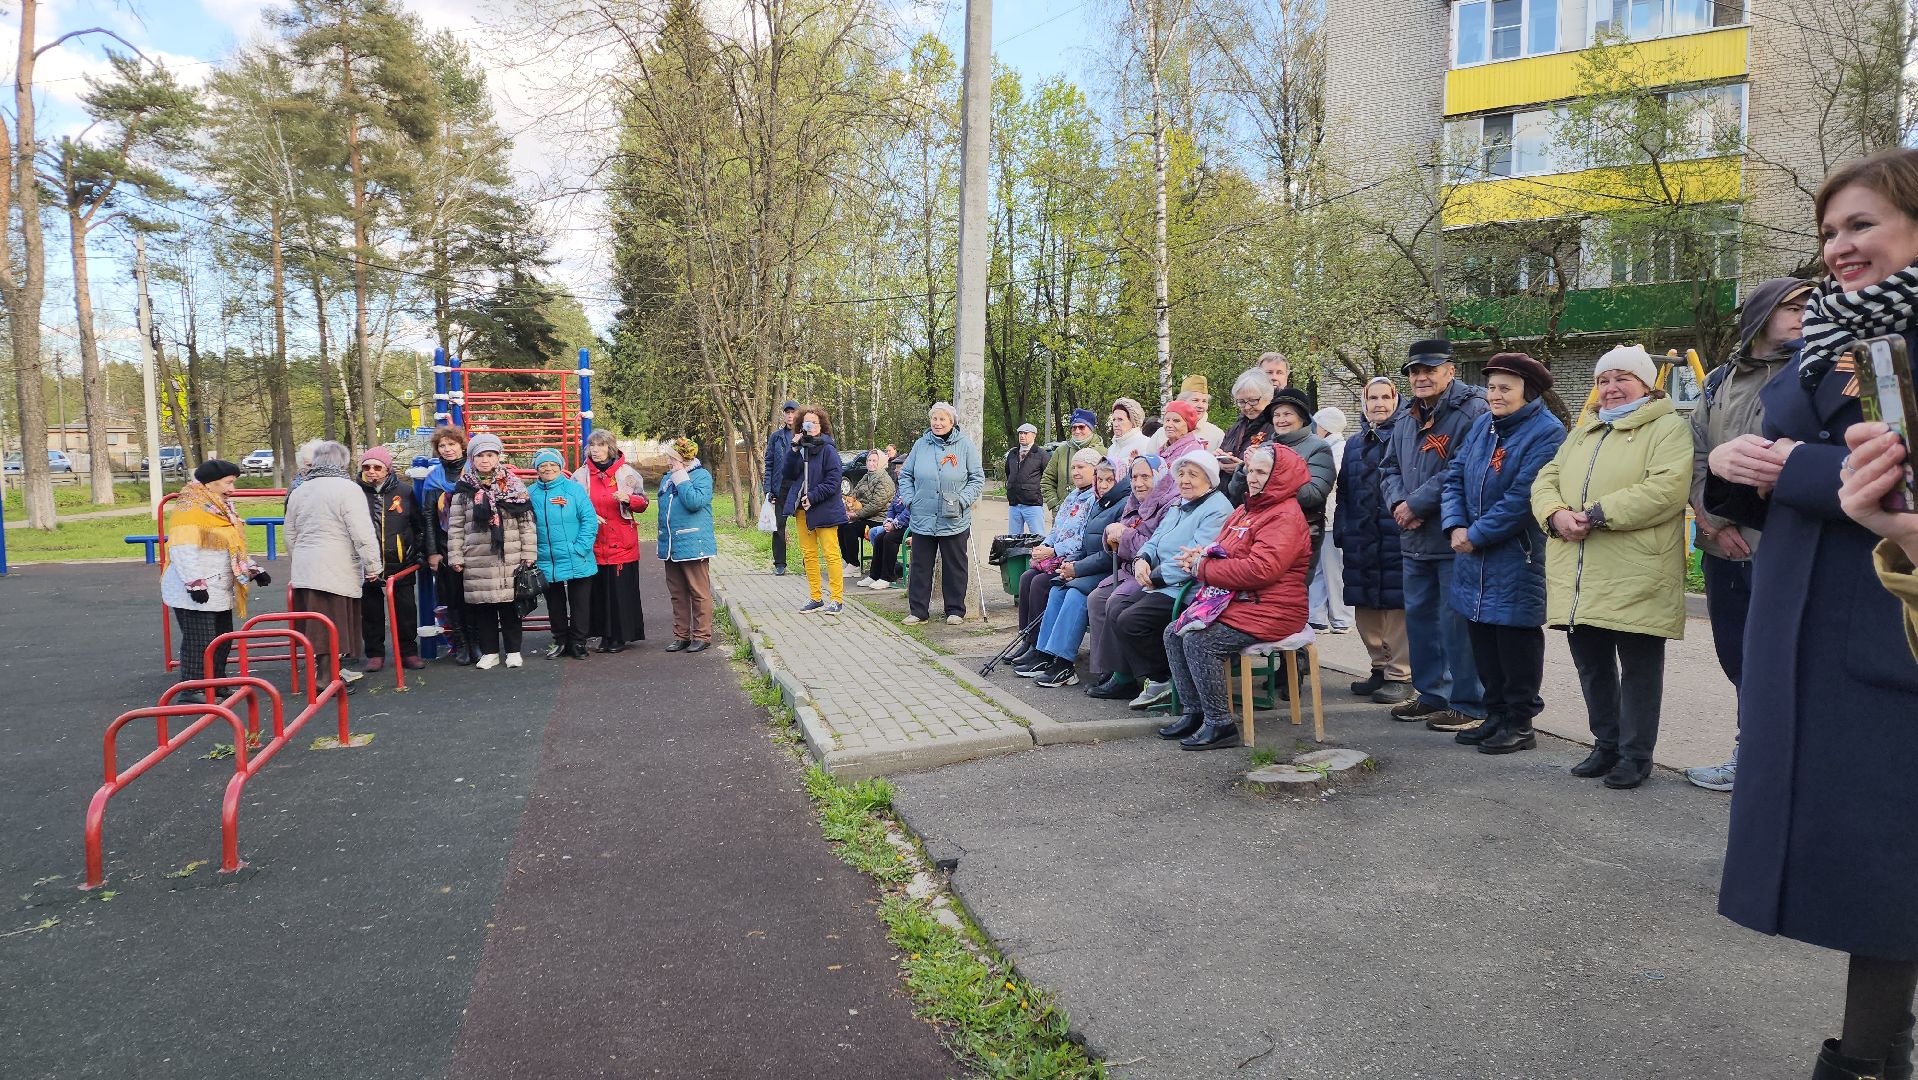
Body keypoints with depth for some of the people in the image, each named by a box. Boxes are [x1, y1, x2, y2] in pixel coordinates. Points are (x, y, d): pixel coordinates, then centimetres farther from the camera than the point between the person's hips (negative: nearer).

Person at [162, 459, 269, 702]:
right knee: (200, 641, -8)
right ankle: (189, 692, -1)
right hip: (194, 593, -9)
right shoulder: (189, 509, -13)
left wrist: (254, 570, 16)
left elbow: (234, 547, 25)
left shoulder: (220, 508, 17)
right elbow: (183, 550, -22)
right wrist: (195, 584, -28)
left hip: (219, 590, 9)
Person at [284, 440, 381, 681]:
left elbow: (289, 534, 25)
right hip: (337, 571, -8)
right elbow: (362, 534, -15)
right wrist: (372, 565, -9)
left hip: (304, 570, 8)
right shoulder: (348, 489, -8)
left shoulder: (298, 491, 16)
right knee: (333, 625, -3)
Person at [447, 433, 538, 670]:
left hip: (510, 559, -1)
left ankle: (513, 650, 16)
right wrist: (456, 557, 1)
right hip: (477, 560, 1)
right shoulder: (464, 490, 7)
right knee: (482, 608, 6)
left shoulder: (514, 486, 4)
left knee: (510, 606, 4)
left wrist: (528, 554, -3)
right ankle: (489, 652, 17)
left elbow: (527, 522, 2)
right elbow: (455, 526, 7)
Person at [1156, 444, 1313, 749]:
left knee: (1199, 641, -24)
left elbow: (1261, 569, -27)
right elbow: (1225, 551, 22)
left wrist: (1204, 568, -17)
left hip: (1270, 611, -10)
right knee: (1174, 633, 1)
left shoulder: (1285, 517, -15)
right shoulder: (1246, 510, 17)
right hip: (1236, 602, 10)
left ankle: (1220, 724, -13)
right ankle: (1193, 712, 7)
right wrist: (1203, 555, -4)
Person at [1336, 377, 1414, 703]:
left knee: (1397, 604, -4)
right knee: (1365, 606, 10)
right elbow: (1343, 492, 18)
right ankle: (1381, 666, 23)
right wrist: (1341, 533, 11)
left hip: (1397, 537, -6)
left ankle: (1400, 674, 5)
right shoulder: (1355, 443, 18)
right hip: (1361, 539, 6)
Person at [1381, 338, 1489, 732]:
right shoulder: (1406, 422, 16)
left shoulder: (1472, 412, -12)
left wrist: (1417, 503, -17)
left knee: (1456, 622, -4)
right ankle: (1430, 694, 29)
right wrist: (1398, 503, -2)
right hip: (1414, 540, 9)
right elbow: (1389, 469, 19)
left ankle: (1468, 703, 8)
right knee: (1419, 616, 16)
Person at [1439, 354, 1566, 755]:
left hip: (1517, 558, -7)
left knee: (1516, 640, 1)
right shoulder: (1482, 425, 10)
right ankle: (1496, 714, 25)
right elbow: (1454, 476, 9)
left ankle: (1520, 724, 14)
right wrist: (1455, 525, -6)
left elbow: (1522, 497, -19)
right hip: (1473, 556, 7)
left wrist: (1476, 534, -15)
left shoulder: (1546, 432, -12)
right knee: (1482, 637, 13)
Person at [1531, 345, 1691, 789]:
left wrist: (1597, 514, -20)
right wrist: (1557, 514, -8)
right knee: (1592, 665, 14)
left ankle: (1635, 755, 13)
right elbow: (1546, 480, 14)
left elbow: (1667, 488, -17)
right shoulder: (1581, 433, 22)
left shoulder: (1668, 428, -1)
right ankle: (1606, 745, 27)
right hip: (1577, 580, 7)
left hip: (1636, 579, -7)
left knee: (1638, 667, 3)